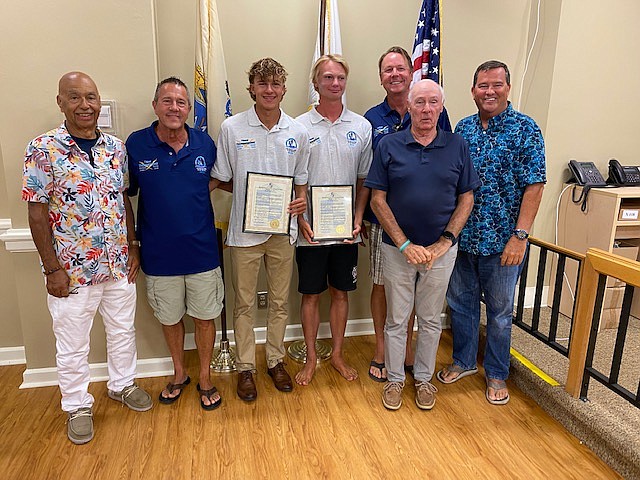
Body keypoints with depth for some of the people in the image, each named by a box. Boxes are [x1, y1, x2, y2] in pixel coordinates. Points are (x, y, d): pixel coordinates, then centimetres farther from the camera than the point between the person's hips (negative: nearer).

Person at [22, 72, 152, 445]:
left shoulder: (116, 147, 3)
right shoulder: (43, 149, -10)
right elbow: (37, 213, -10)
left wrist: (132, 246, 5)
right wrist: (52, 268, -11)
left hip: (119, 263, 4)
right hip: (72, 268, -4)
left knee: (123, 330, 19)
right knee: (72, 344, 13)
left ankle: (123, 384, 43)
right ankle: (78, 405, 35)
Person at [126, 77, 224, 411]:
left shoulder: (204, 143, -1)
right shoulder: (135, 144, -5)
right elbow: (126, 192, 2)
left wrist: (196, 192, -3)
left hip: (202, 251, 1)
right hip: (158, 254, 0)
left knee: (204, 317, 12)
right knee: (170, 319, 17)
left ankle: (205, 377, 34)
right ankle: (179, 374, 41)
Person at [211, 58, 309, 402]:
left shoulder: (297, 132, 2)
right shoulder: (231, 128, -4)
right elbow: (221, 179, 3)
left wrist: (301, 200, -9)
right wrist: (248, 194, -11)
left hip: (282, 229, 2)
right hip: (244, 229, -2)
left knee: (280, 301, 14)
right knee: (244, 303, 10)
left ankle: (275, 360, 33)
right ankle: (245, 367, 27)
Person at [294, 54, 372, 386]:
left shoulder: (361, 126, 4)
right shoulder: (299, 126, -2)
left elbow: (364, 180, 7)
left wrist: (358, 218, -3)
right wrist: (300, 219, -10)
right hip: (310, 231, -2)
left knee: (341, 293, 13)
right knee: (310, 294, 9)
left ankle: (337, 354, 31)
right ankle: (311, 357, 27)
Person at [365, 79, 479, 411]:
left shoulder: (457, 147, 1)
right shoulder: (389, 146, -4)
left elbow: (466, 199, 2)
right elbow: (378, 200, -6)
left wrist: (444, 243, -9)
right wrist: (406, 245, -12)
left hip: (441, 250, 1)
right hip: (398, 249, -1)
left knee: (430, 320, 16)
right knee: (396, 320, 12)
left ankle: (424, 378, 36)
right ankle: (394, 379, 31)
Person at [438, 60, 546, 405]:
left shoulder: (525, 129, -7)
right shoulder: (463, 128, 6)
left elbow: (534, 186, -11)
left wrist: (520, 235, -18)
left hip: (501, 240, -4)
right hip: (461, 236, 4)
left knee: (499, 311, 11)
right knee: (461, 302, 16)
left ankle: (496, 374, 30)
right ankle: (464, 361, 37)